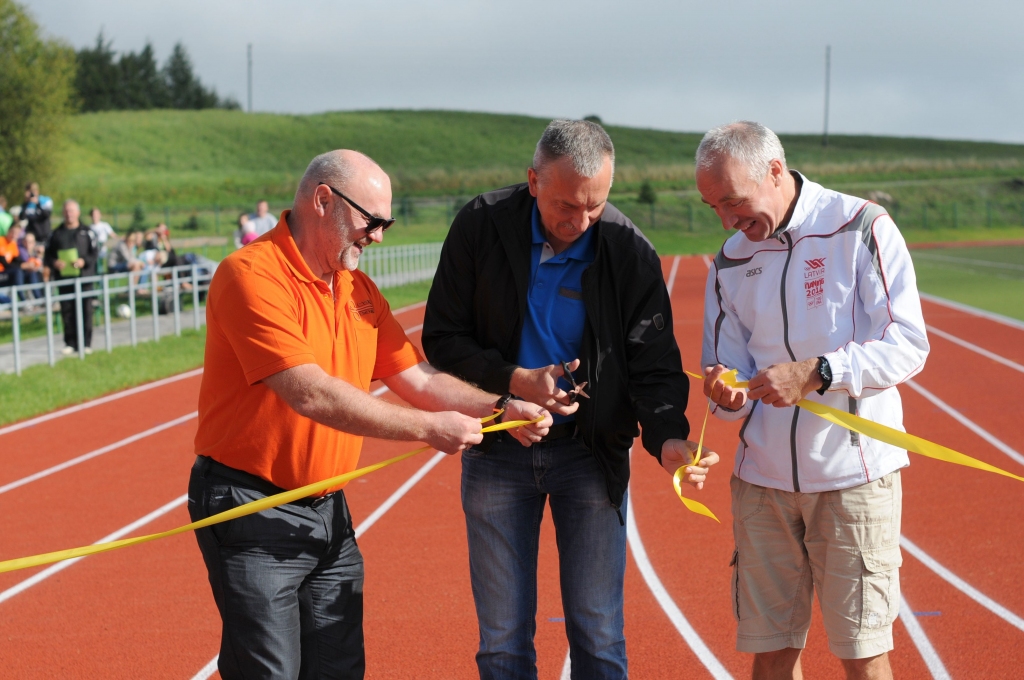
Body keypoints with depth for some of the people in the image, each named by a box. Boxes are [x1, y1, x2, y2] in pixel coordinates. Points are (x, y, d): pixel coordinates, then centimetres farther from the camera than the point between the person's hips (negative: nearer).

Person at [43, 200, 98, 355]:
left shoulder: (87, 232, 4)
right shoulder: (56, 233, 11)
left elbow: (95, 253, 2)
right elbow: (47, 255, 11)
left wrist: (84, 261, -16)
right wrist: (54, 263, -10)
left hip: (84, 277, -2)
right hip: (64, 278, 2)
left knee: (85, 310, -1)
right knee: (67, 311, 2)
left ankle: (86, 343, 4)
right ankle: (70, 343, 9)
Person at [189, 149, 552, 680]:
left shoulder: (359, 289, 11)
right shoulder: (250, 274, -17)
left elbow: (417, 380, 12)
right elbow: (311, 395, -25)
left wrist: (499, 410, -3)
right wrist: (428, 428, -23)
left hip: (329, 511, 8)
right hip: (253, 512, -8)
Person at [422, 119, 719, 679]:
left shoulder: (630, 252, -10)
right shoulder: (482, 226, -9)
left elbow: (653, 364, -8)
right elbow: (442, 338, -4)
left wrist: (668, 437, -27)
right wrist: (515, 380, -19)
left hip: (591, 450, 0)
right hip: (499, 449, 1)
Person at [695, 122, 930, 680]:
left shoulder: (861, 227, -6)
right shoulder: (731, 262, 10)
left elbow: (906, 346, -12)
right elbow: (730, 367, 11)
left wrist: (815, 373, -24)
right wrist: (729, 397, -13)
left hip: (854, 472, -4)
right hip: (762, 476, 5)